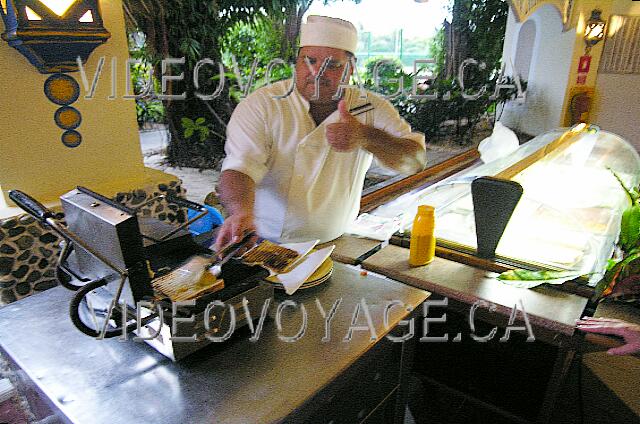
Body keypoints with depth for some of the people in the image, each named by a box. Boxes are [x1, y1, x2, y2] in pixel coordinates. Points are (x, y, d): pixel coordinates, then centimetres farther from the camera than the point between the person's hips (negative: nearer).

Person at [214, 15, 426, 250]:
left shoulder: (372, 108, 3)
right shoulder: (261, 105, -7)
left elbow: (416, 160, -6)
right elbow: (239, 168, -17)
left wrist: (366, 136, -24)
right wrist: (242, 212, -39)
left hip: (334, 245, 2)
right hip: (264, 243, -1)